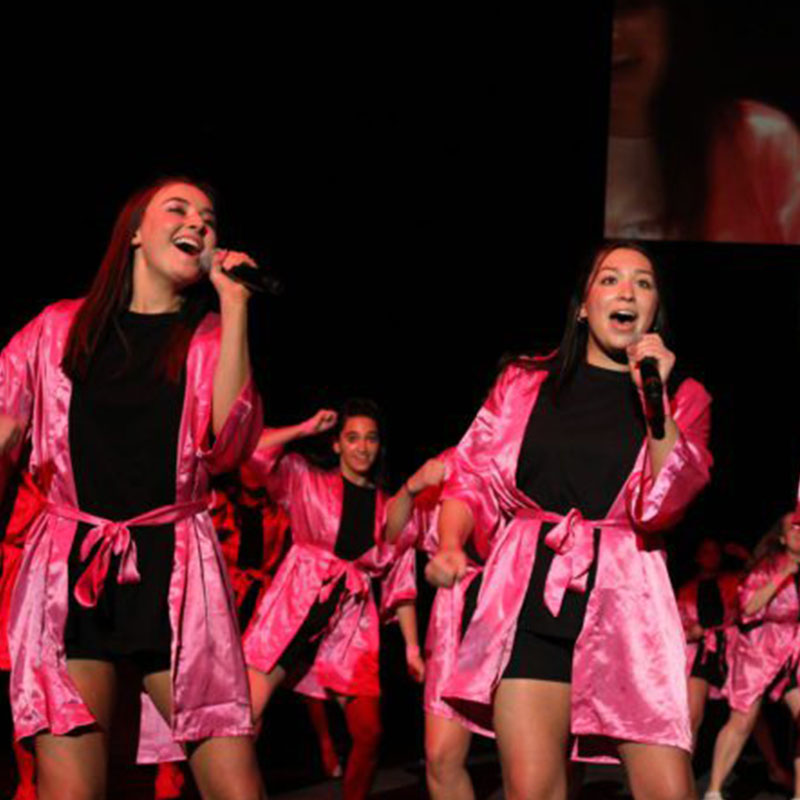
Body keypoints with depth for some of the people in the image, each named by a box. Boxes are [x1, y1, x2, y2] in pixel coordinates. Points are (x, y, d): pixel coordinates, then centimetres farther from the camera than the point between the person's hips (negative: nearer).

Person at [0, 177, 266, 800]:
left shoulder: (211, 338, 13)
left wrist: (233, 306, -4)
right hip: (67, 567, 0)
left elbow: (227, 443, -5)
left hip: (175, 571, 1)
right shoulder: (61, 327, 14)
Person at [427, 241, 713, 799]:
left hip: (625, 596, 0)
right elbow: (471, 478, 13)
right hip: (530, 591, 0)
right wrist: (450, 545, -6)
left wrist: (654, 397, -11)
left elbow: (664, 505, -3)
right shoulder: (525, 382, 13)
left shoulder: (683, 397, 11)